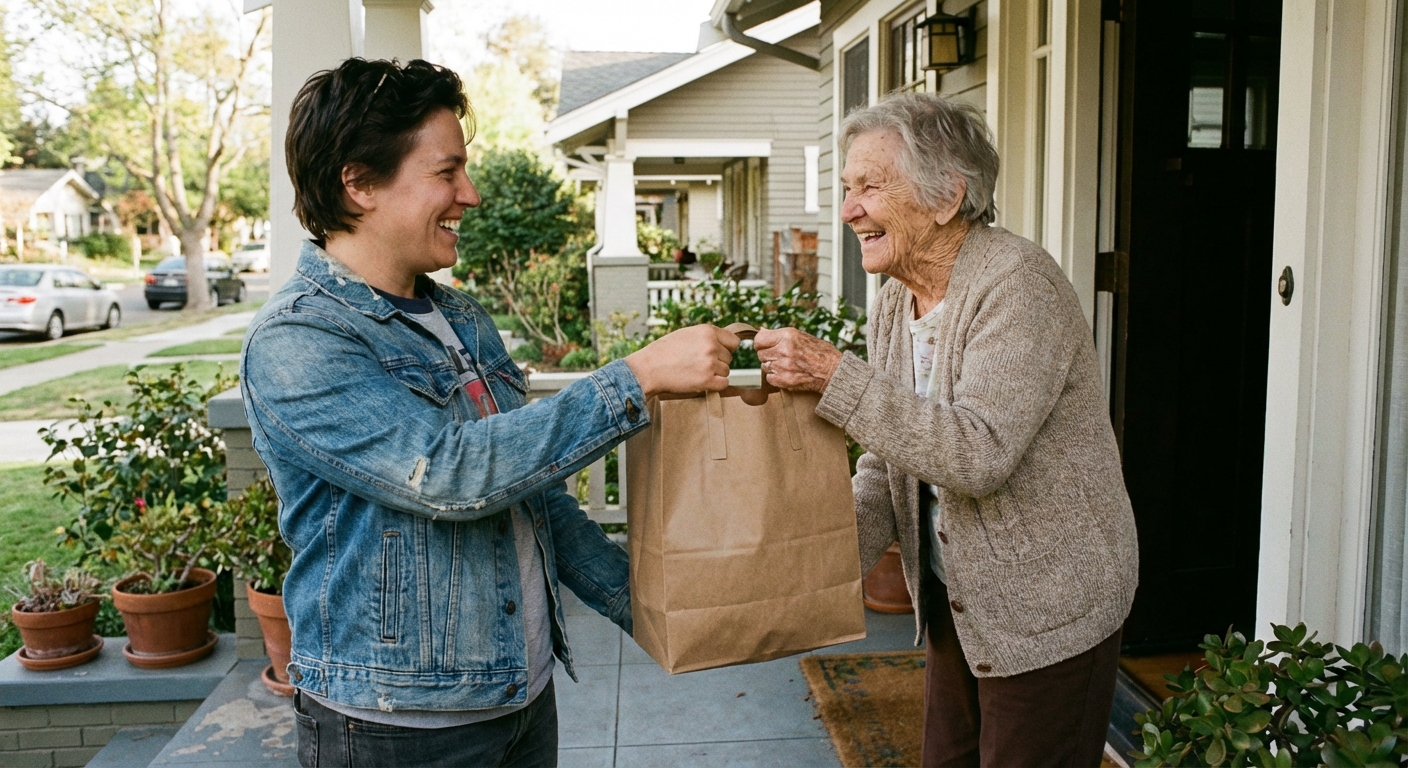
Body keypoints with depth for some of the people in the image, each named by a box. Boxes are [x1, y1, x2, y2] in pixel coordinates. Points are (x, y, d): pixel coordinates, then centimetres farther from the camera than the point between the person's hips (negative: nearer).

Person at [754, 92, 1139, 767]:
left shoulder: (1019, 284, -22)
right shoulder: (892, 307, 3)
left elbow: (980, 453, -33)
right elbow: (888, 465, 9)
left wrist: (834, 376, -33)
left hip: (1047, 611, -8)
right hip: (954, 603, 8)